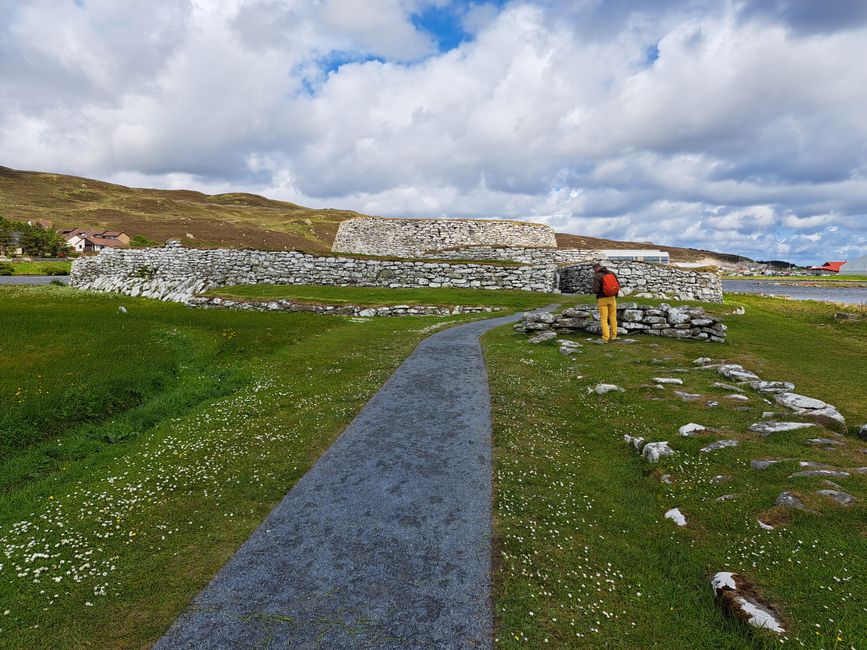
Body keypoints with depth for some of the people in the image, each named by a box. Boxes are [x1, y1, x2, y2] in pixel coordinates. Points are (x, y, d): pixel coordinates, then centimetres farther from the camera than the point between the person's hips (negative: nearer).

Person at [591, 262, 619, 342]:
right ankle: (613, 335, 22)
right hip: (612, 298, 4)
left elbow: (595, 290, -20)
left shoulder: (597, 276, -13)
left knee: (603, 318, 2)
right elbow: (618, 285, 3)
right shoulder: (611, 273, 3)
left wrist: (596, 291, 4)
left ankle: (606, 338, -3)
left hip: (602, 299, -4)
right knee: (613, 317, 16)